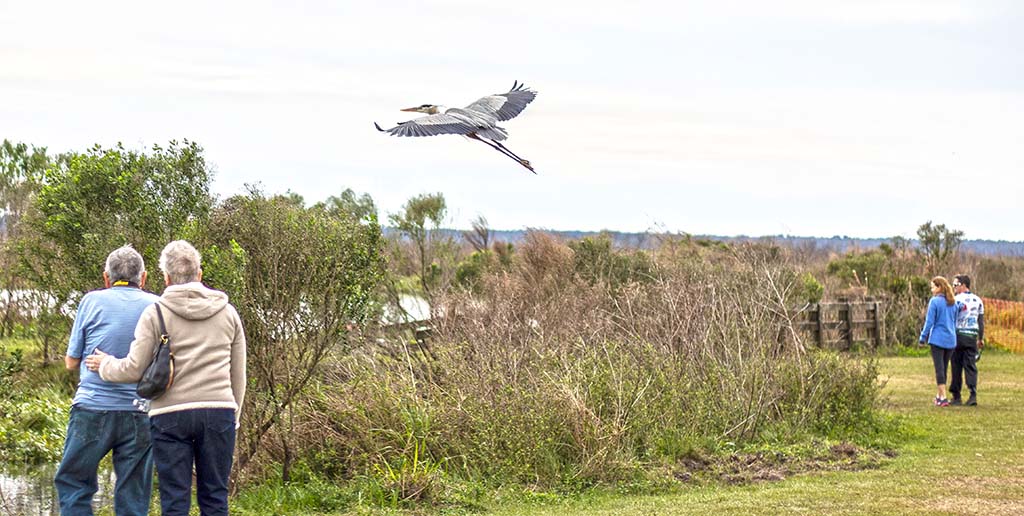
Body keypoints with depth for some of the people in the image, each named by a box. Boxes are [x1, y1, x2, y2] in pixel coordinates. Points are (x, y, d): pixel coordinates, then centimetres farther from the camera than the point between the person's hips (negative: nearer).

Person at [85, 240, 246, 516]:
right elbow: (238, 375, 14)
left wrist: (105, 365, 19)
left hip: (171, 414, -2)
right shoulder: (227, 312, 11)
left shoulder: (155, 313, 1)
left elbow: (134, 369, 0)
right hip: (219, 411, 2)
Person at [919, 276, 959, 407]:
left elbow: (929, 322, -10)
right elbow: (955, 321, 15)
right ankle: (939, 395, 27)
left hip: (938, 339, -6)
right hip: (951, 340, 6)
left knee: (939, 368, -4)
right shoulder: (953, 303, 8)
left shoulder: (935, 301, -10)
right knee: (944, 368, 16)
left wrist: (923, 337, -1)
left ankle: (943, 398, -9)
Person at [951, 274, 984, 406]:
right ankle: (973, 395, -9)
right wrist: (981, 338, 20)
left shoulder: (957, 300, -8)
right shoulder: (977, 300, 10)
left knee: (957, 367, 2)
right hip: (972, 336, 4)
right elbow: (981, 321, 14)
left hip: (959, 335, -4)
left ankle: (956, 396, 6)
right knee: (971, 366, 4)